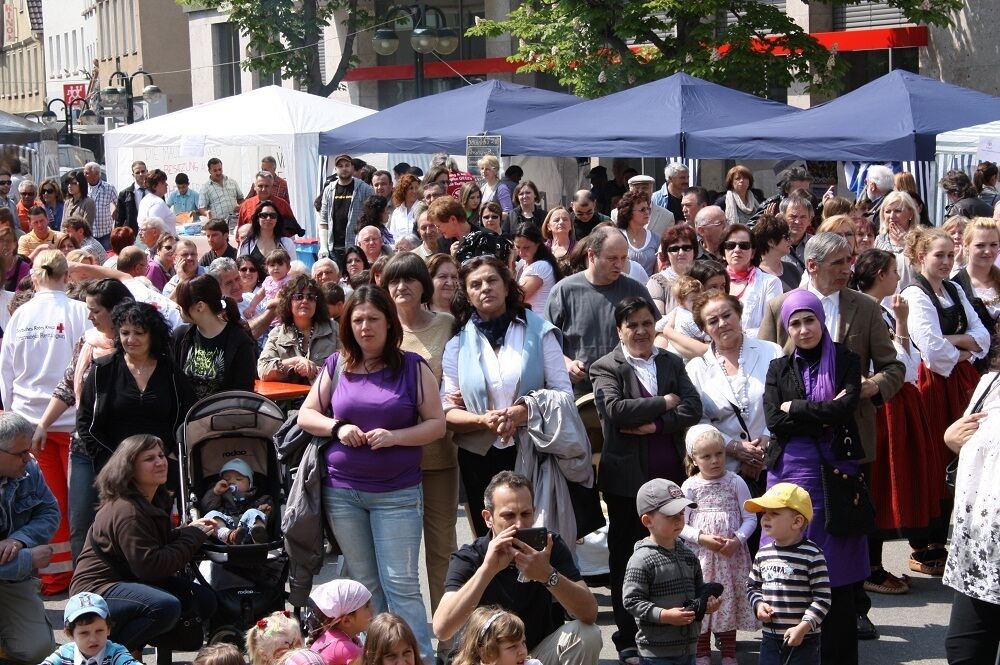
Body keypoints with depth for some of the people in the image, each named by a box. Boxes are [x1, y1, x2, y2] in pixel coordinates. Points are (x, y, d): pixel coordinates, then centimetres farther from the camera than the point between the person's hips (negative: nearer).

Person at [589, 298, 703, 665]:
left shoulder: (672, 363, 12)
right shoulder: (606, 367, 0)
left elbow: (693, 408, 0)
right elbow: (615, 409, -18)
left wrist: (655, 424, -14)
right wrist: (664, 403, -10)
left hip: (670, 475, 3)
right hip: (627, 478, -3)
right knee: (626, 558, 5)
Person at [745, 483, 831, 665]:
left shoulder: (812, 555, -13)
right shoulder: (763, 554, 4)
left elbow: (822, 598, -13)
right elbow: (752, 586, 17)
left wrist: (803, 627, -21)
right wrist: (759, 604, -3)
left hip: (804, 641, -5)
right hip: (770, 638, 5)